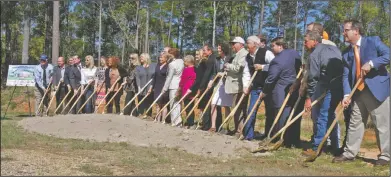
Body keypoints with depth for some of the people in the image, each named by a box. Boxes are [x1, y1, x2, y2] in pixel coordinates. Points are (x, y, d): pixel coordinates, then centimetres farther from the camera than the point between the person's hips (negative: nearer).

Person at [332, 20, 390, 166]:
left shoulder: (373, 41, -3)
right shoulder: (347, 53, 10)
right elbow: (346, 76, 2)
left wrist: (371, 63, -23)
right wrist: (346, 95, -11)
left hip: (377, 89, -6)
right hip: (358, 92, 6)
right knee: (355, 123, 10)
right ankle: (349, 153, 18)